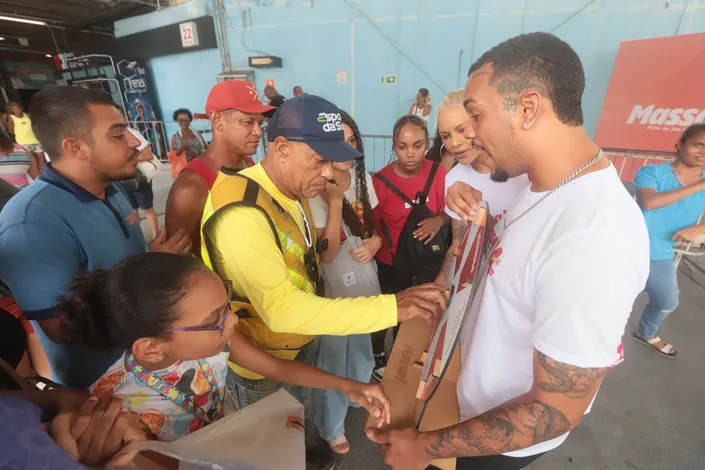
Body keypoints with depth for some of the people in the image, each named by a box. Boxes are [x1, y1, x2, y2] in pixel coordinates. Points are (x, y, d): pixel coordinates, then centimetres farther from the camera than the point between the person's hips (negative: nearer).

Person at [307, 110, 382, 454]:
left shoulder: (362, 176, -2)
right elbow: (326, 253, -26)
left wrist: (375, 241, -13)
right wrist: (335, 200, -34)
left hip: (364, 280, 6)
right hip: (333, 289, -6)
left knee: (361, 349, 28)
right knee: (333, 360, 14)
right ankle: (331, 426, 42)